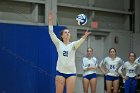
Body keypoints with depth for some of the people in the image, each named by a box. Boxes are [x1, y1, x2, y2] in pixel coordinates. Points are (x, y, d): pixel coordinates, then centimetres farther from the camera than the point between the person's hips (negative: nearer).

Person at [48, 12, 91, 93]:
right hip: (60, 72, 0)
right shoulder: (59, 44, 4)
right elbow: (51, 33, -6)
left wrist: (84, 37, -41)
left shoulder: (73, 45, 3)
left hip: (71, 72, 0)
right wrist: (51, 21, -15)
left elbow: (79, 41, -19)